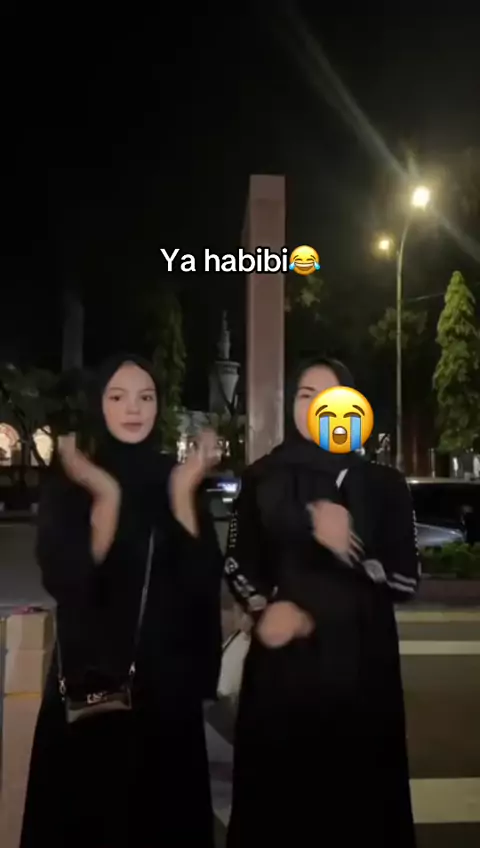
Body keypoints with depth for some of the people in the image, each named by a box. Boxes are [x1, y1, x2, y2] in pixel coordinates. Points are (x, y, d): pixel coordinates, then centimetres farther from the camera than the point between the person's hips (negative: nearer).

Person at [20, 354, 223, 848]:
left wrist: (182, 492, -17)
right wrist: (106, 494, -23)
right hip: (90, 678, -2)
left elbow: (204, 577, -9)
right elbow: (67, 580, -18)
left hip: (167, 678, 2)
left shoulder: (178, 477, 2)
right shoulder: (66, 483, -4)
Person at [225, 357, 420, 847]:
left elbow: (407, 581, -3)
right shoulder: (262, 480, 2)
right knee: (276, 793, 5)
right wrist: (263, 608, -9)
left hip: (359, 665, 0)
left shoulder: (383, 485, 0)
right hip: (280, 663, 1)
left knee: (356, 797, 4)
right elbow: (236, 564, 9)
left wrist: (351, 548, -19)